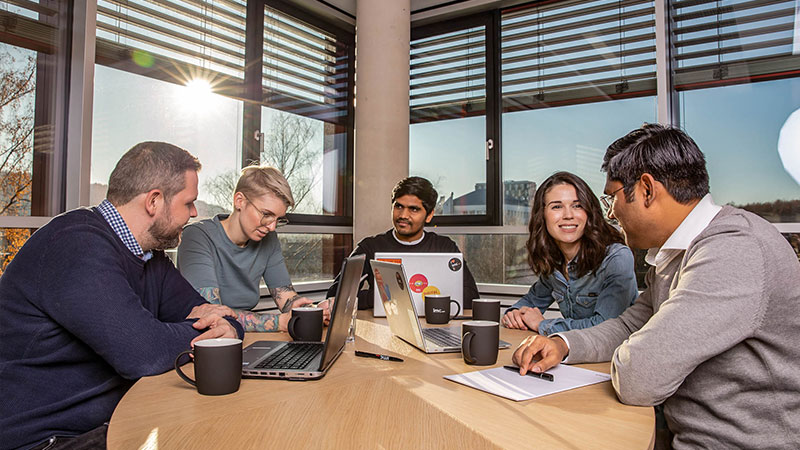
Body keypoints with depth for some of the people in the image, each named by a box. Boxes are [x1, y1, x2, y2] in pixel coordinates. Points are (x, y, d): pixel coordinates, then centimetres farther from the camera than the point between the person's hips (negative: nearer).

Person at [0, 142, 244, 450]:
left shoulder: (150, 256, 7)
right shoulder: (77, 244, -23)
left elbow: (200, 309, 12)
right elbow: (144, 353, -30)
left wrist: (226, 328, -12)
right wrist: (199, 328, -9)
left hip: (107, 424, 8)